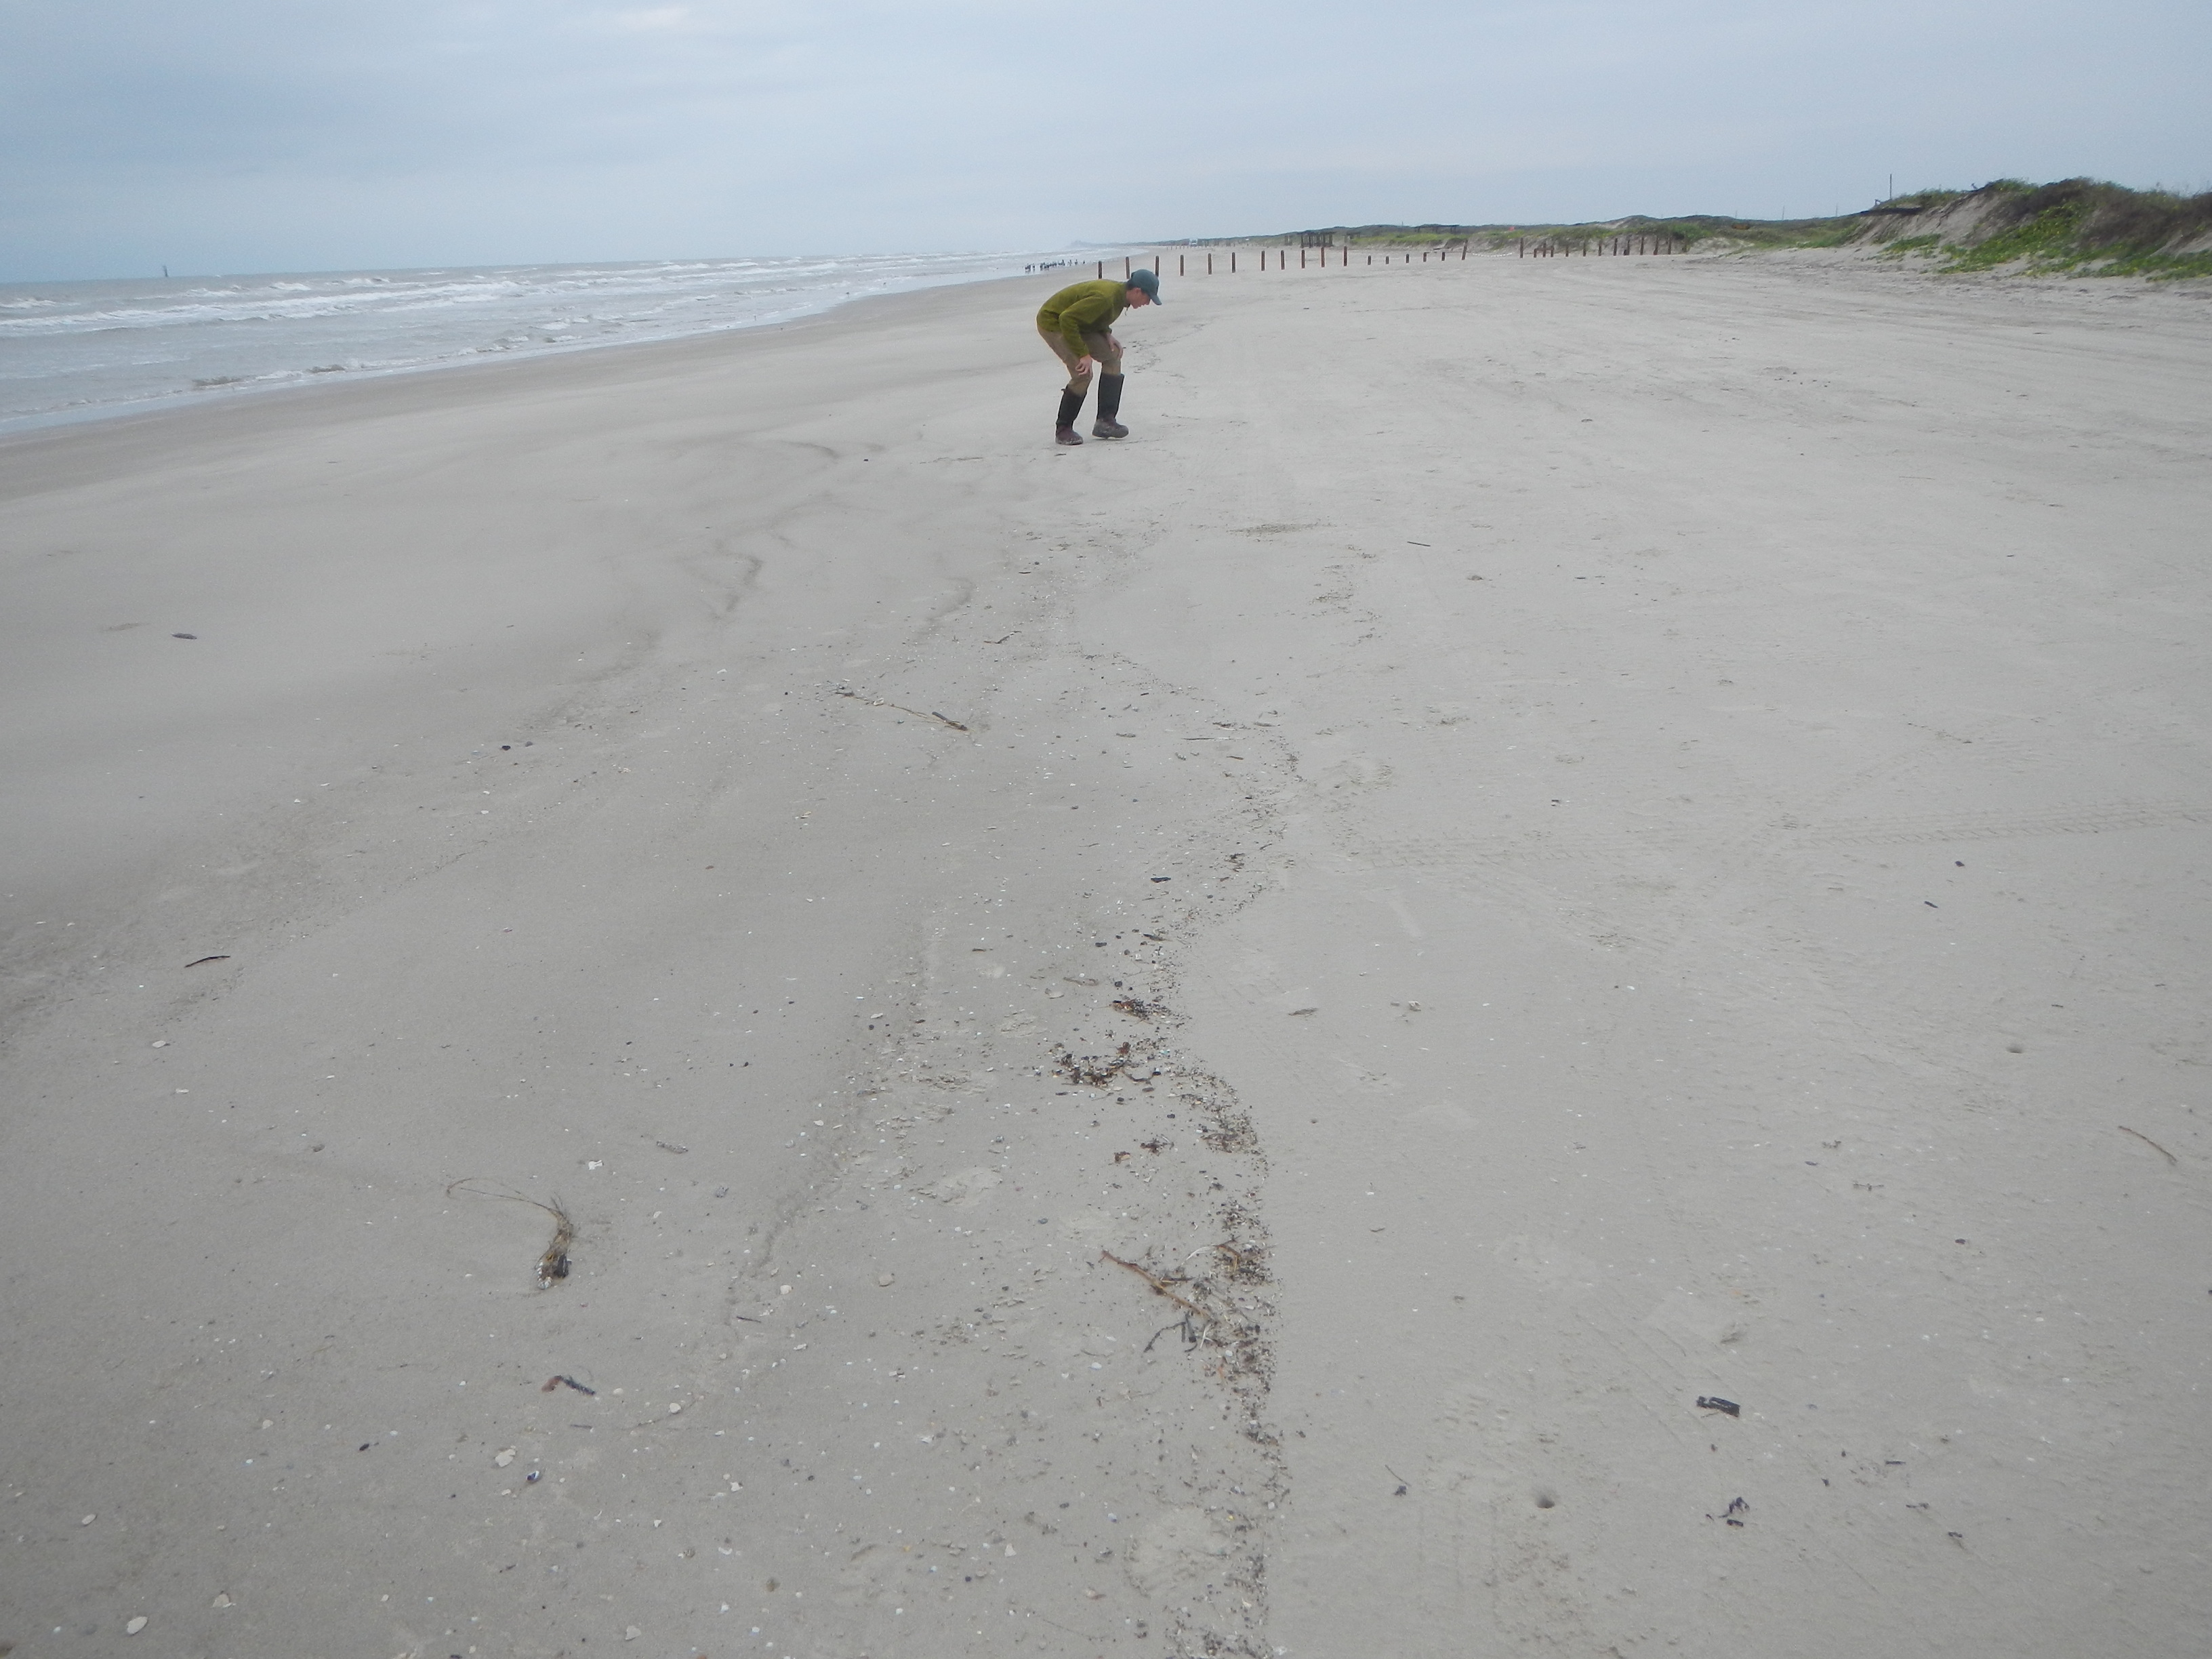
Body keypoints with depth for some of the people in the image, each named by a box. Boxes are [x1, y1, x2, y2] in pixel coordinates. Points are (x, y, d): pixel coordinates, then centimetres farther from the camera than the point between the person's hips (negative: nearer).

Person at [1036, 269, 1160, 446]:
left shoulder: (1118, 292, -1)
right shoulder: (1105, 298, -31)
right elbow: (1067, 319, -33)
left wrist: (1107, 335, -3)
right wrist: (1083, 354, -31)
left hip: (1074, 323, 10)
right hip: (1052, 322, -10)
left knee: (1112, 355, 3)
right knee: (1083, 374, -19)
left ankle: (1106, 421, 3)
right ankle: (1063, 430, -3)